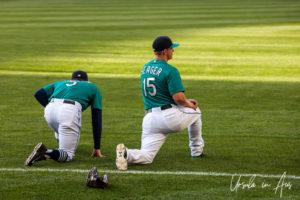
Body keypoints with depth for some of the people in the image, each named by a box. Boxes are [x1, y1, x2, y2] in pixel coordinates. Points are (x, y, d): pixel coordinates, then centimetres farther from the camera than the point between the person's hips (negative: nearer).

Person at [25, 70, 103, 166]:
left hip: (50, 109, 5)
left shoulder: (61, 83, 37)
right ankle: (46, 153, -30)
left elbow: (38, 94, 18)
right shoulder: (93, 88, 31)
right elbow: (96, 119, 23)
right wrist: (97, 148, 22)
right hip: (70, 111, -5)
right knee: (68, 155, -5)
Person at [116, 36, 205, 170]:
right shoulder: (170, 70, -11)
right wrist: (188, 104, 5)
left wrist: (185, 101, 22)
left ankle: (126, 153, -31)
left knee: (146, 157, 2)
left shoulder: (145, 68, 15)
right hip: (170, 117, -5)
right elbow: (178, 98, -18)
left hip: (149, 118, 5)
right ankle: (197, 151, 34)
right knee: (195, 110, 27)